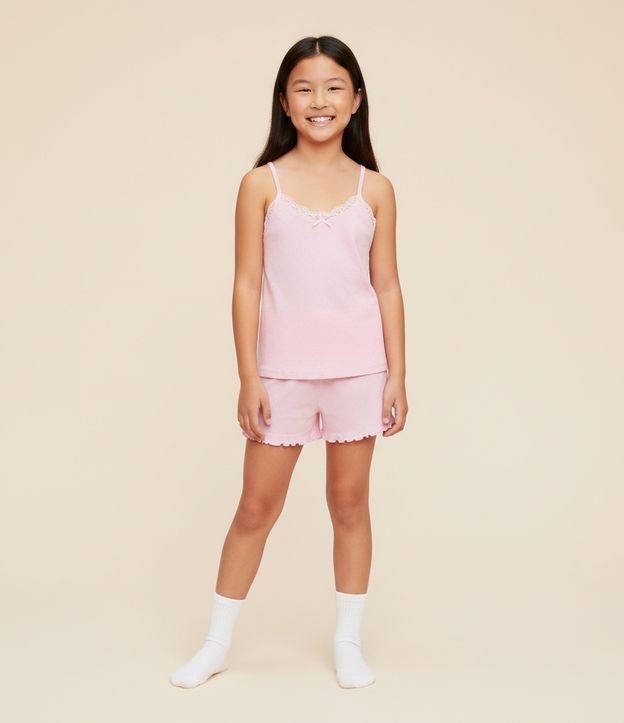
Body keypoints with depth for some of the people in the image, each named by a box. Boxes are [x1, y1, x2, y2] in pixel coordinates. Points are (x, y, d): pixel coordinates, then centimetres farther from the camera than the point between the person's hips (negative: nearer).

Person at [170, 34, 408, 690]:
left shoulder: (374, 188, 3)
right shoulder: (262, 183, -1)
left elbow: (387, 287, 4)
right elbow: (246, 285, -2)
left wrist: (397, 376, 1)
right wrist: (248, 377, -6)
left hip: (358, 370, 1)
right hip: (283, 372, -1)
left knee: (349, 501, 10)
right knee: (257, 506, 7)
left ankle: (348, 642, 25)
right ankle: (217, 643, 22)